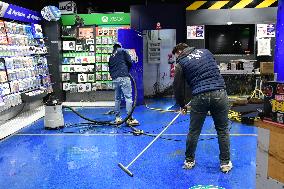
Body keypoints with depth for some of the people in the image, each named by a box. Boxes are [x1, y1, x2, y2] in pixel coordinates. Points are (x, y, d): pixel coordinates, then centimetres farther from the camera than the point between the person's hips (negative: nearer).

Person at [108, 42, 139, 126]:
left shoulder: (111, 57, 24)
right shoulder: (123, 51, 10)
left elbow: (110, 69, 21)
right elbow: (130, 62, 0)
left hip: (115, 79, 6)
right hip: (124, 77, -6)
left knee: (117, 98, 12)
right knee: (128, 97, -7)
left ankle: (117, 118, 17)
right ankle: (130, 119, -11)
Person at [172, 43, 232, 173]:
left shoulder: (181, 64, 6)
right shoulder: (206, 52, 17)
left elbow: (178, 88, 9)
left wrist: (182, 105, 23)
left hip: (200, 97, -3)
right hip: (220, 94, 3)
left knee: (194, 131, 13)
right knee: (223, 131, 14)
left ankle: (189, 161, 27)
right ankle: (225, 163, 21)